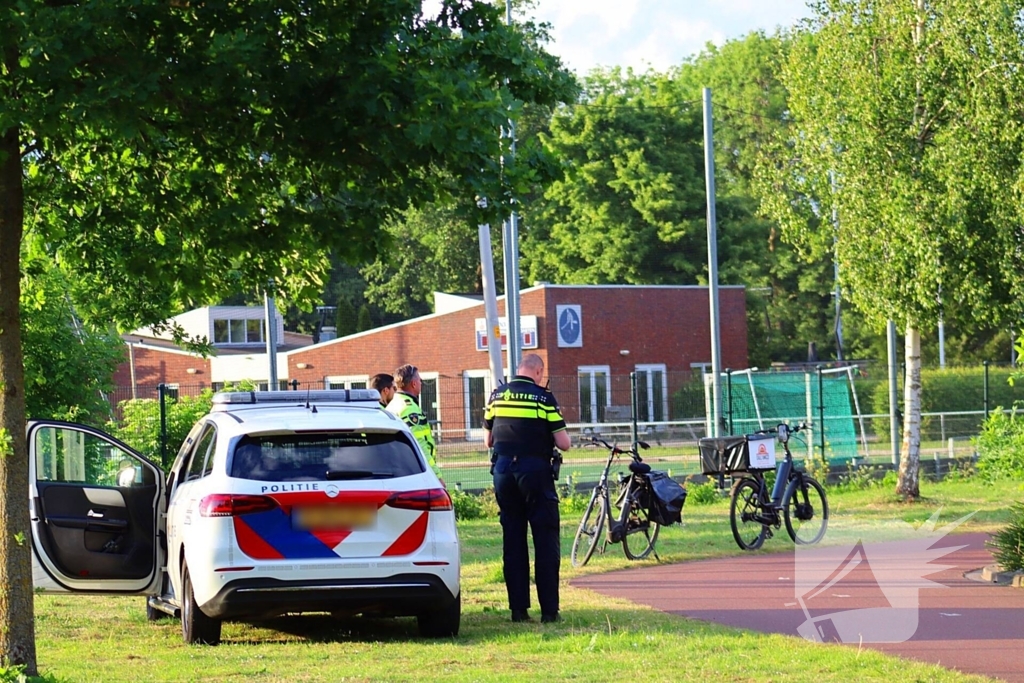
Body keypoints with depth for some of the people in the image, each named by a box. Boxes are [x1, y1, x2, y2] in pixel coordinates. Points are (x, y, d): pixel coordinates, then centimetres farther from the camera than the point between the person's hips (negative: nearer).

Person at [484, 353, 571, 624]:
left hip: (503, 470, 4)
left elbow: (488, 440, 14)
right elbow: (564, 443, -7)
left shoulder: (496, 395, 7)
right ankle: (549, 609, -3)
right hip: (535, 469, -4)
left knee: (512, 540, 9)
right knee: (546, 541, 1)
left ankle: (518, 609, 7)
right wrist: (549, 439, 15)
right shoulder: (543, 397, -6)